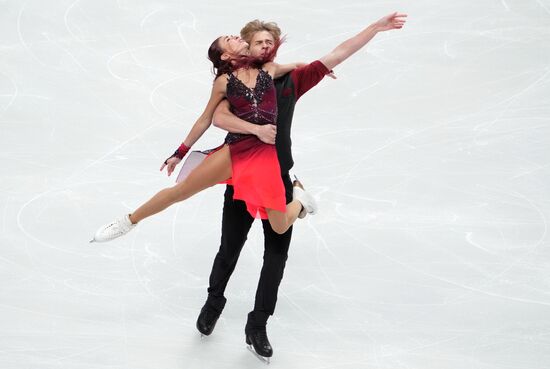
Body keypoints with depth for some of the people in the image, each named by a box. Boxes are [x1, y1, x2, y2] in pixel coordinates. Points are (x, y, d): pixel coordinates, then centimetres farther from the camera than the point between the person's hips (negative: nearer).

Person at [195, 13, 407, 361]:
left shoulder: (290, 80, 4)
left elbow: (337, 55, 2)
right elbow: (218, 117, -21)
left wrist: (377, 27, -2)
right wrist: (256, 128, -33)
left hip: (279, 179, 3)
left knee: (277, 255, 4)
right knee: (230, 250, 11)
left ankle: (257, 326, 18)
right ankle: (214, 303, 40)